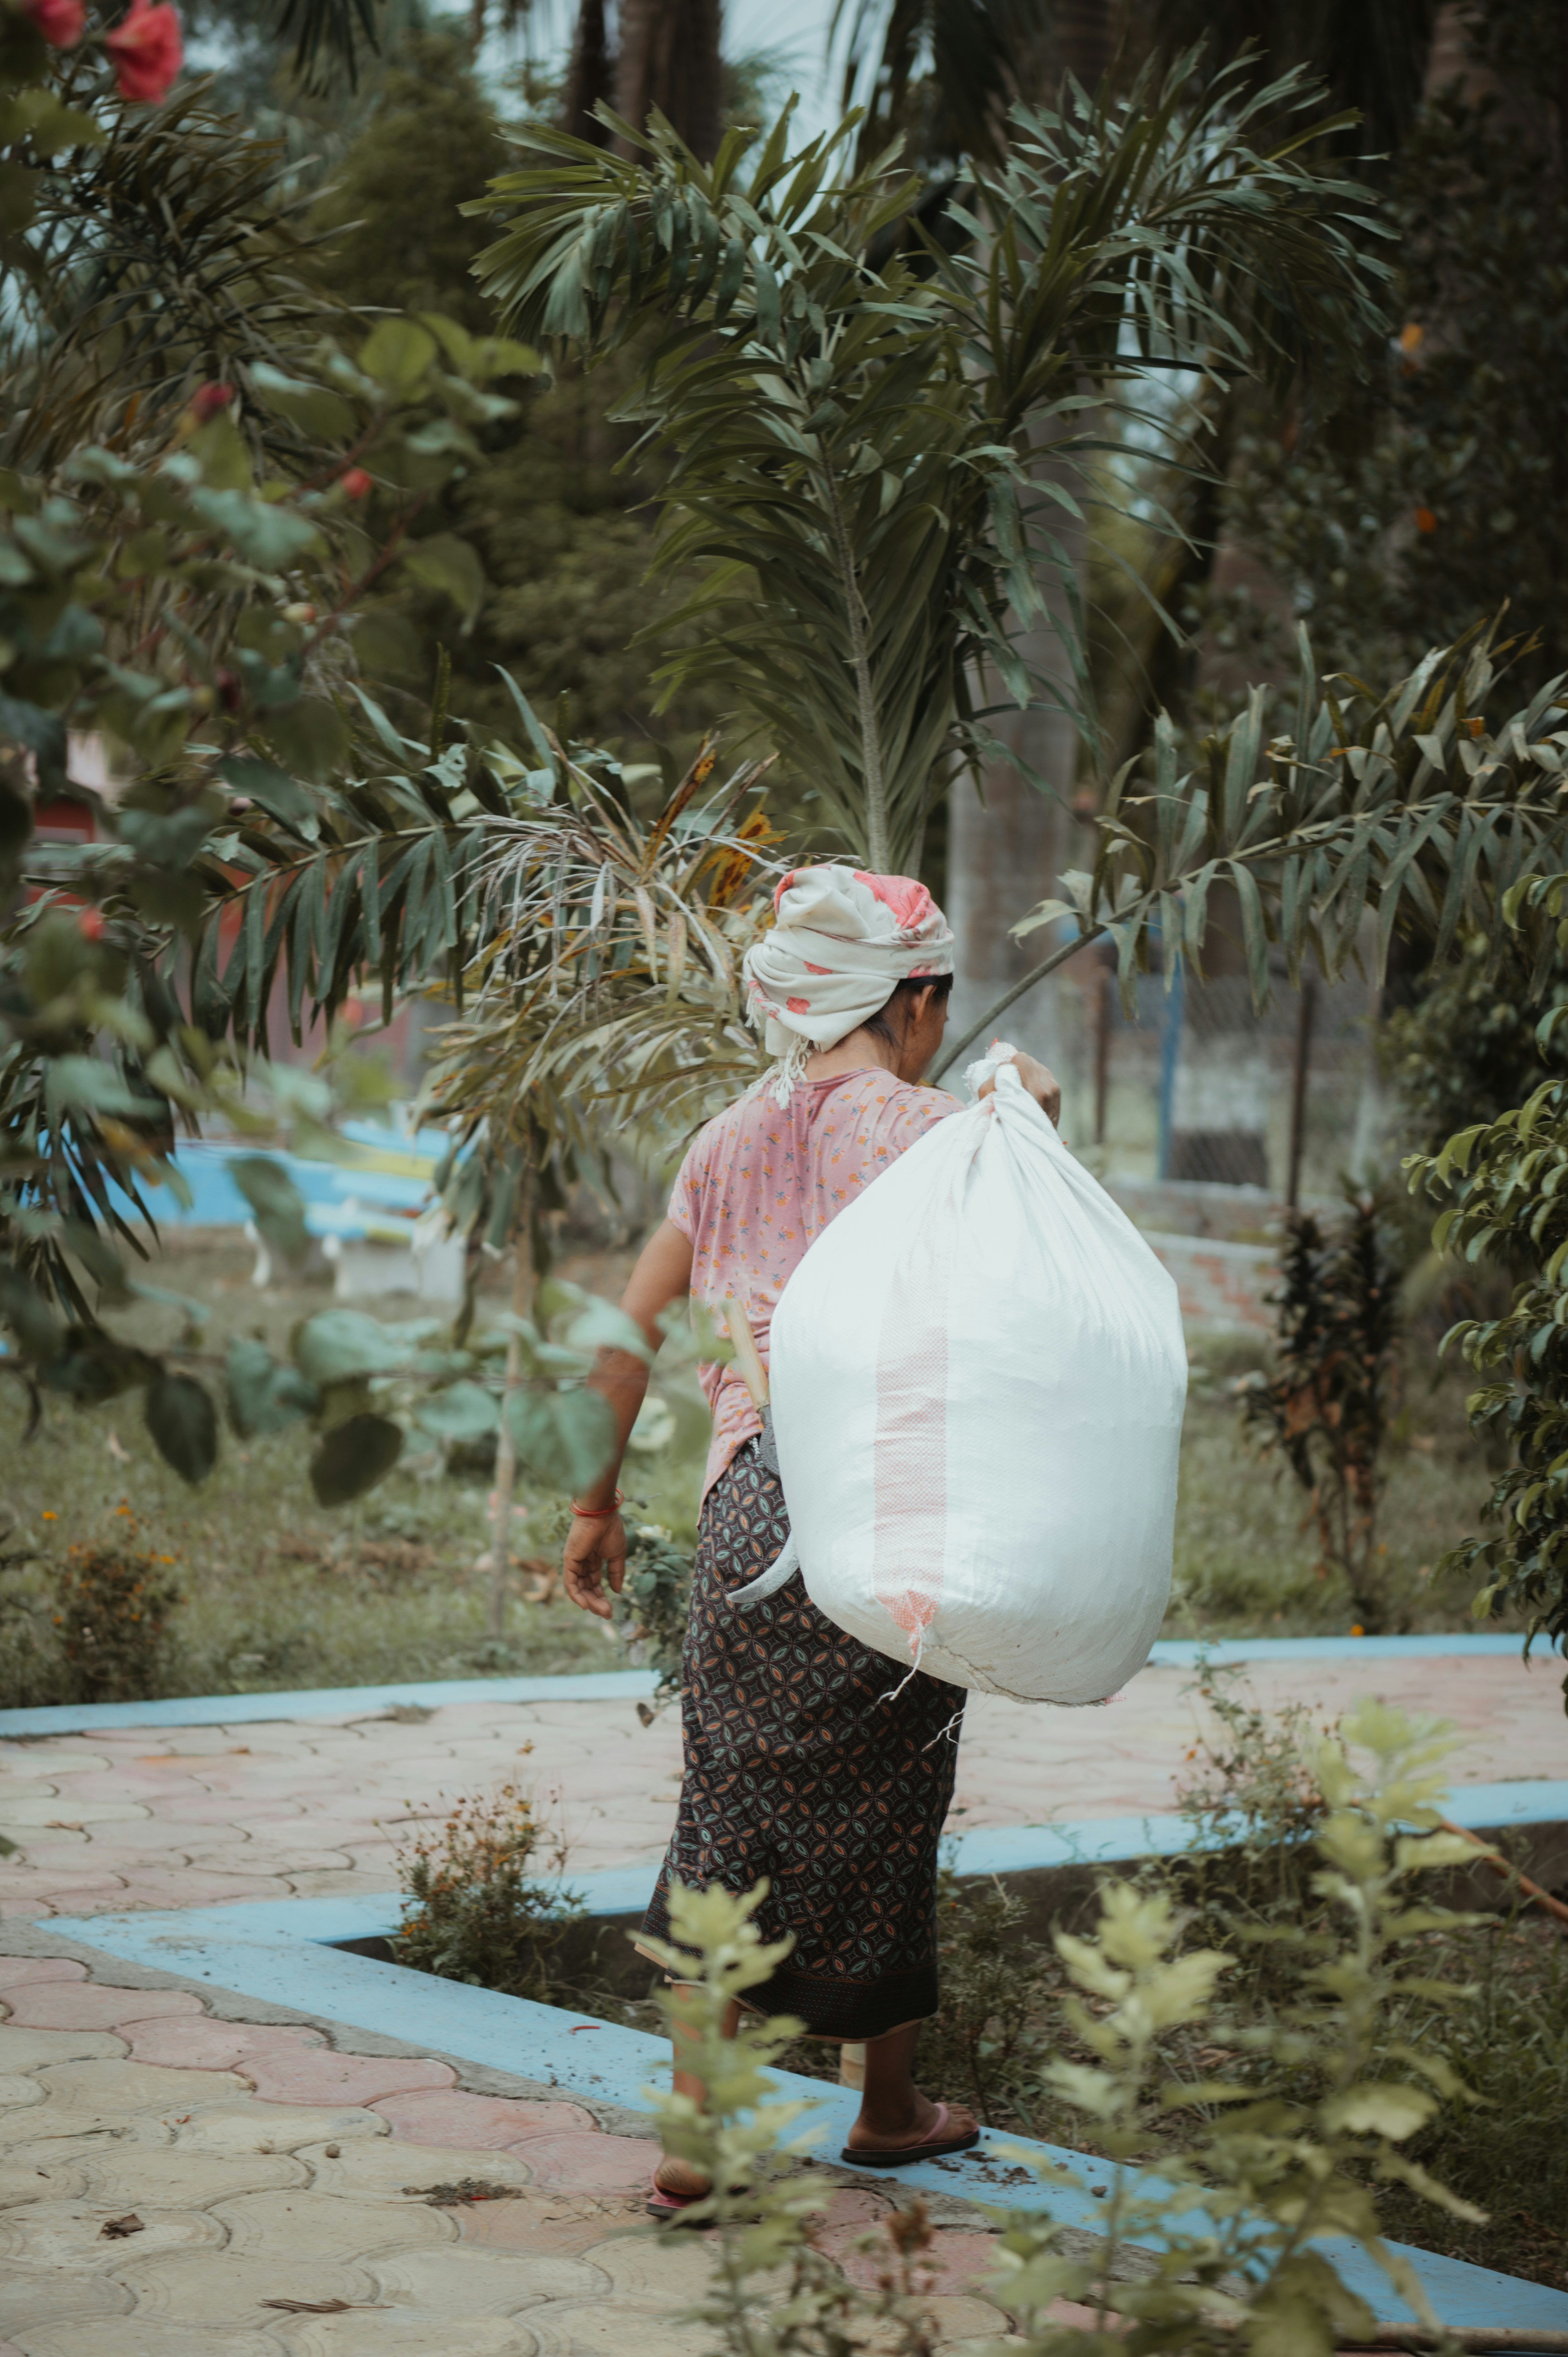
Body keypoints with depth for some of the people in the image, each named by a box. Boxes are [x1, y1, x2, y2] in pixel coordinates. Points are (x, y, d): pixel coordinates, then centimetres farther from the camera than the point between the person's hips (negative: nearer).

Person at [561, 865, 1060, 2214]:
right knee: (879, 1812, 11)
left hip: (746, 1506, 4)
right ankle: (890, 2109, 28)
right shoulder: (920, 1127, -6)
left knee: (732, 1811, 8)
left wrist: (597, 1506, 19)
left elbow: (626, 1334, 12)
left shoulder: (729, 1142, 12)